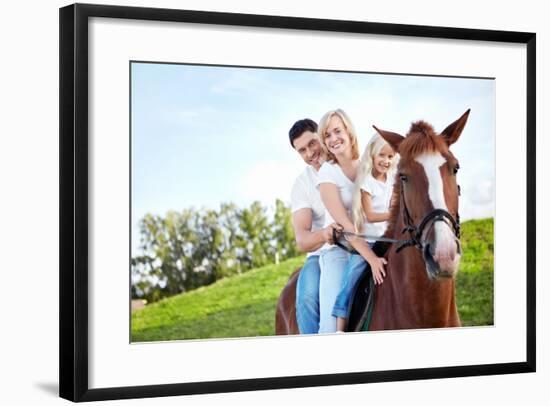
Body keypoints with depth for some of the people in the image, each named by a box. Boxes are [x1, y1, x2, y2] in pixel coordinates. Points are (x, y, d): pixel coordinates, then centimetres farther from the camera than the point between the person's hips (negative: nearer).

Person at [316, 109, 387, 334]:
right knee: (332, 326, -18)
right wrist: (372, 259, -22)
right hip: (338, 251, -4)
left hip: (373, 249, 4)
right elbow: (344, 223, -13)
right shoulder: (328, 173, -4)